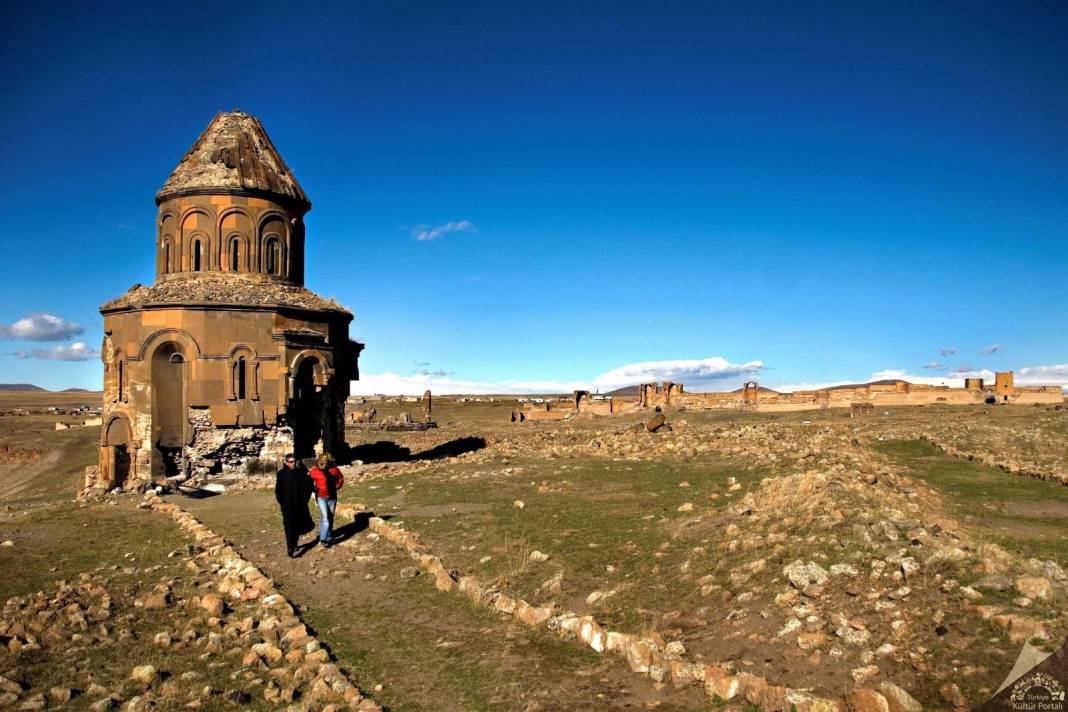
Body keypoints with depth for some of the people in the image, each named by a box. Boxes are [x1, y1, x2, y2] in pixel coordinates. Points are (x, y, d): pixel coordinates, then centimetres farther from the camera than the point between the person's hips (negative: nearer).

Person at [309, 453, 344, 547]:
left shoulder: (334, 469, -5)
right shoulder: (315, 471, -11)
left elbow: (341, 478, 12)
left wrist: (337, 486, 3)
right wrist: (314, 489, -6)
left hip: (332, 497, 3)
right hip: (321, 497, -3)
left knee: (330, 518, 11)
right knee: (325, 516, -17)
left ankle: (329, 538, 23)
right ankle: (323, 539, -13)